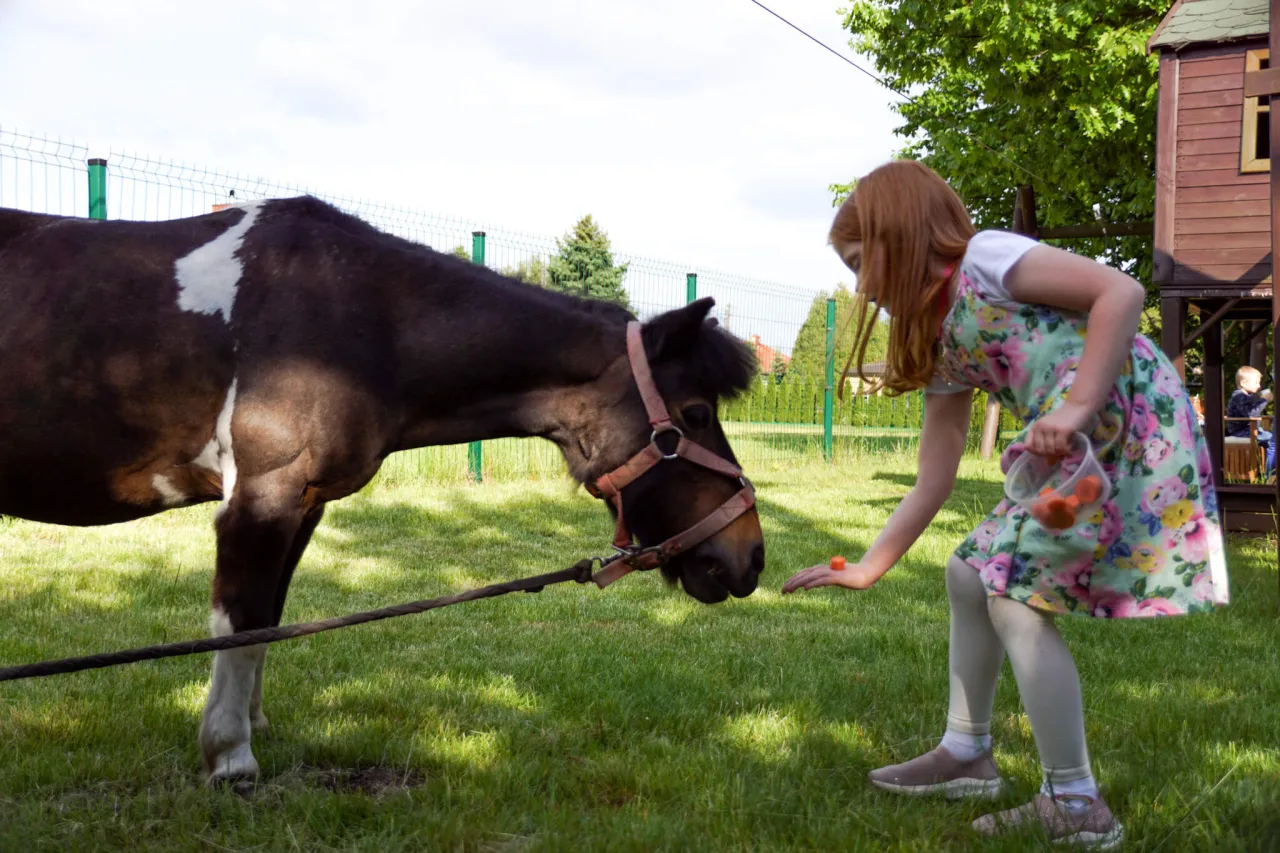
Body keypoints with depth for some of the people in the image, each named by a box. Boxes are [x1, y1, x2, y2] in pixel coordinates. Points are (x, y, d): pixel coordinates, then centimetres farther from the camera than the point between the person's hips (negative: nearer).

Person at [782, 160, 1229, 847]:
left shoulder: (984, 257, -7)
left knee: (1017, 599, -9)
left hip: (1130, 422, -10)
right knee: (970, 575, 16)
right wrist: (865, 570, 19)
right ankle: (968, 753, 28)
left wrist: (1078, 409, -25)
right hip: (1074, 450, 10)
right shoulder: (942, 347, 17)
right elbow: (931, 487, 18)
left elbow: (1121, 291, -18)